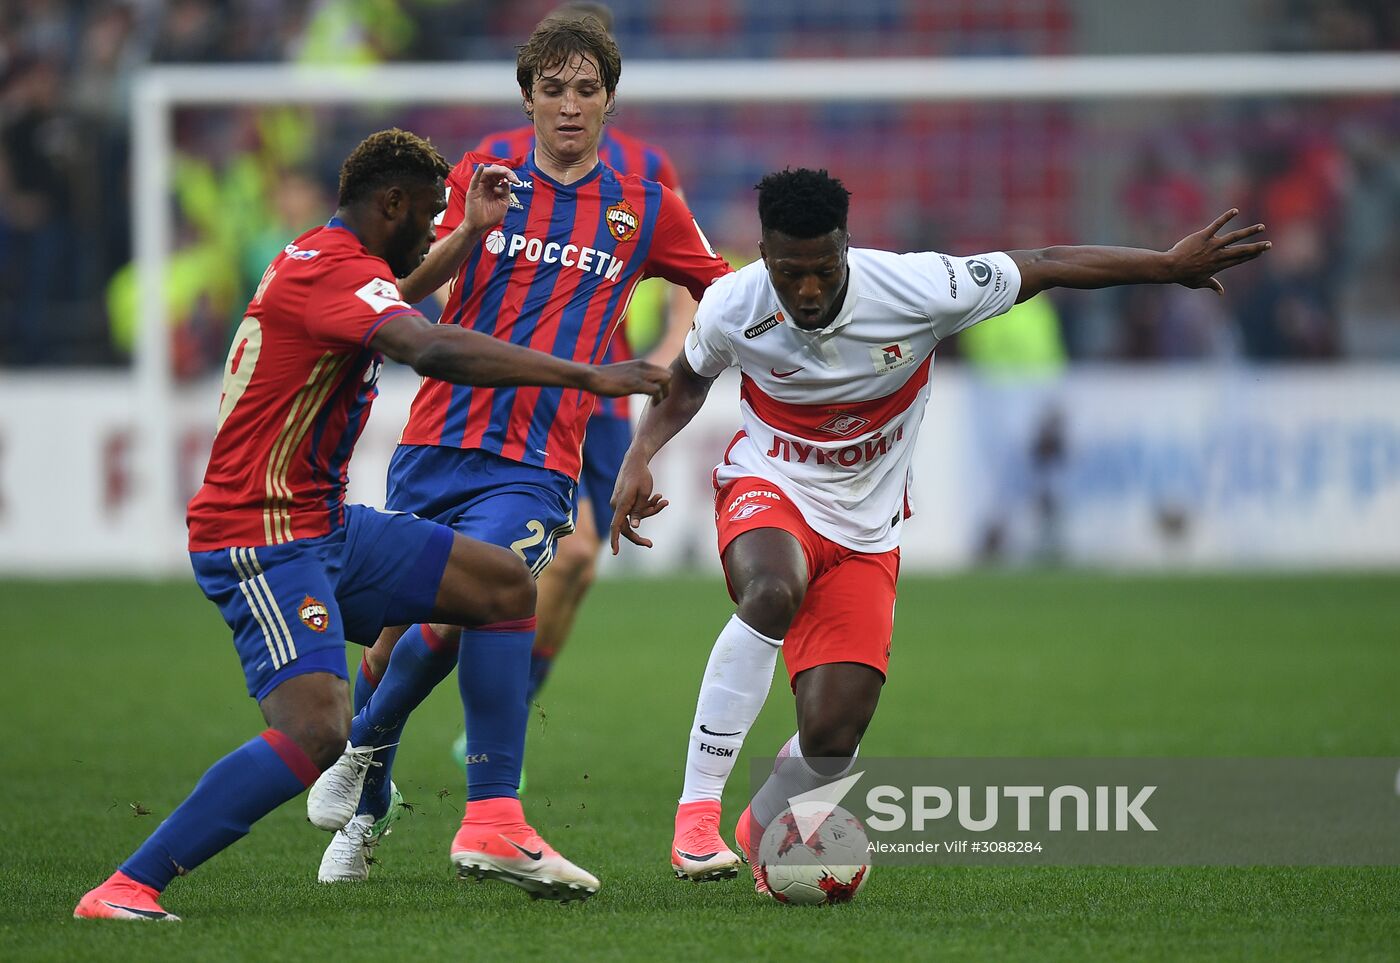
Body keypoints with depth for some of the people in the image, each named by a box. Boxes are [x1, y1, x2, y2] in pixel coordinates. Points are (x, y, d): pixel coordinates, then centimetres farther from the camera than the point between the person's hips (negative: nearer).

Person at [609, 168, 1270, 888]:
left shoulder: (916, 290, -20)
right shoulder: (732, 308, -15)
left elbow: (1046, 266, -9)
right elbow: (687, 381, 8)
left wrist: (1170, 266, -8)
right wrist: (639, 459, -7)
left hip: (863, 528, 1)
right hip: (767, 487, -1)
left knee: (832, 736, -11)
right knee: (773, 592, -39)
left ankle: (766, 832, 25)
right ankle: (697, 808, -32)